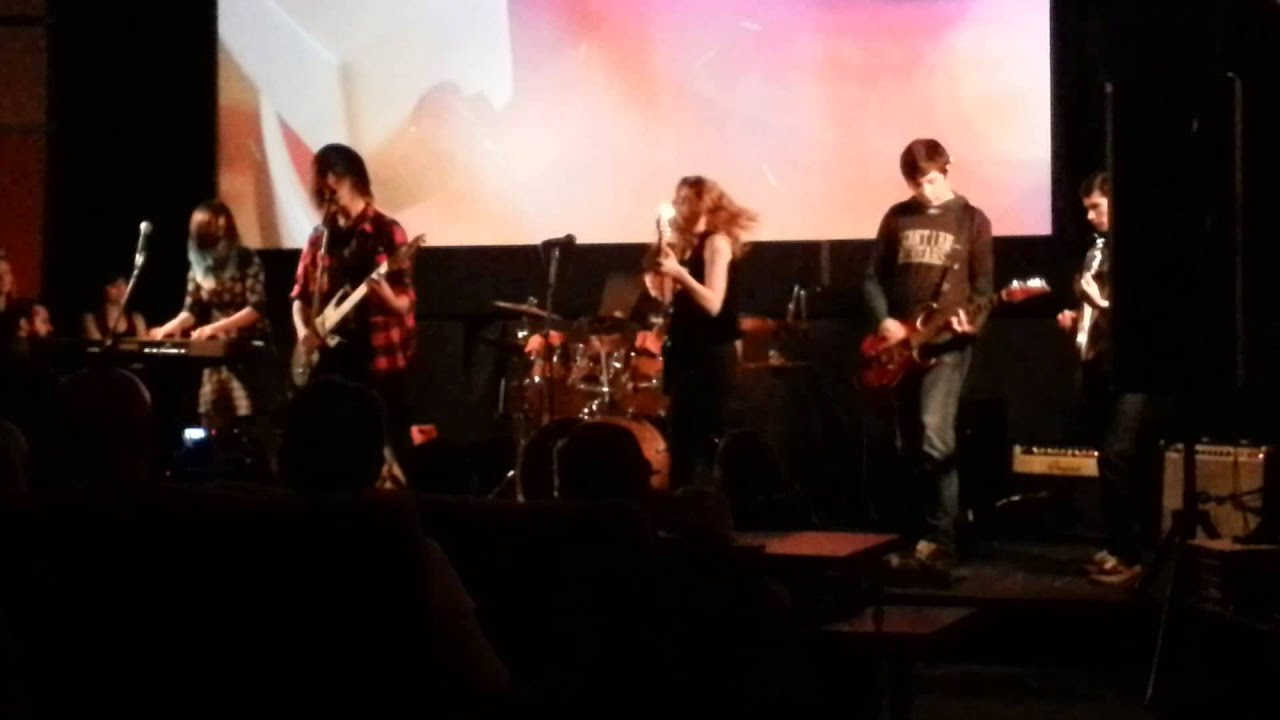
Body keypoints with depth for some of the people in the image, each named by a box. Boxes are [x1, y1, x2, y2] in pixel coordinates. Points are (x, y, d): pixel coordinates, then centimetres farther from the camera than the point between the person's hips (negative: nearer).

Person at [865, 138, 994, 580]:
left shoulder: (972, 220, 2)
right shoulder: (897, 218, 10)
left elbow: (984, 286, 0)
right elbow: (873, 276, 11)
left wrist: (973, 321, -19)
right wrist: (883, 319, -5)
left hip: (947, 343, -5)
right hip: (898, 346, 5)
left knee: (935, 438, -20)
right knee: (908, 447, 8)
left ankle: (940, 545, -18)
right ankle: (919, 540, 17)